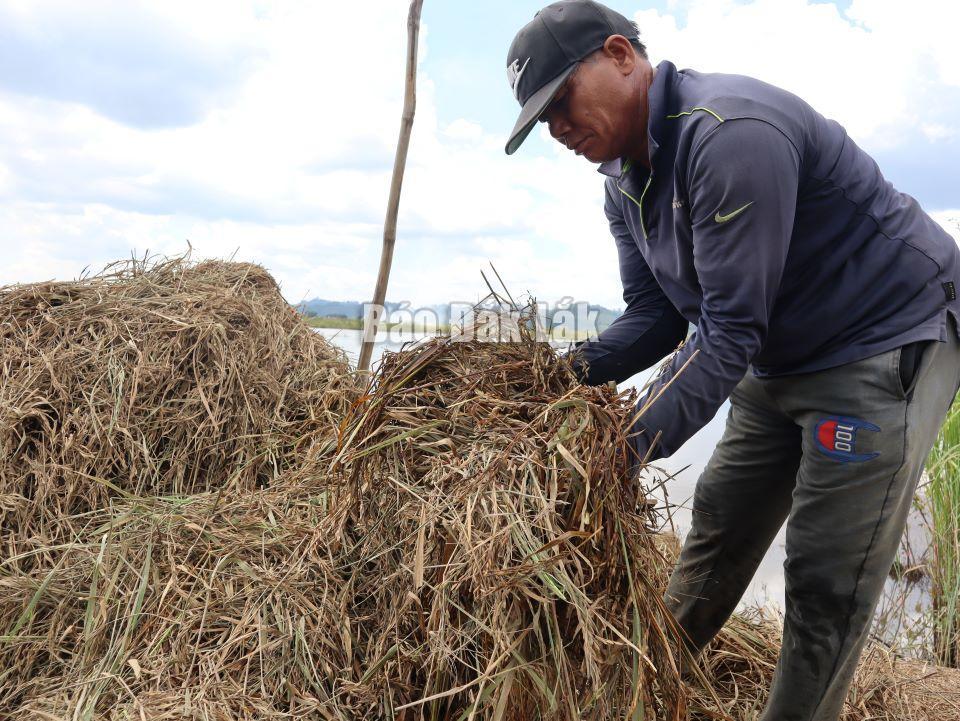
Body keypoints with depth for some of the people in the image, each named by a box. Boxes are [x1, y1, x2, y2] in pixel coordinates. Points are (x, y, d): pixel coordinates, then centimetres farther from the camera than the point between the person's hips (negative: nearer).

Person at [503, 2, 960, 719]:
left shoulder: (729, 133, -28)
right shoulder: (626, 181, 2)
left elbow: (731, 331, -29)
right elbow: (655, 314, 2)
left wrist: (634, 443, -30)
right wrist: (577, 371, -15)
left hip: (890, 342, -8)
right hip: (780, 359, 9)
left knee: (827, 579, -4)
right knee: (718, 526, 15)